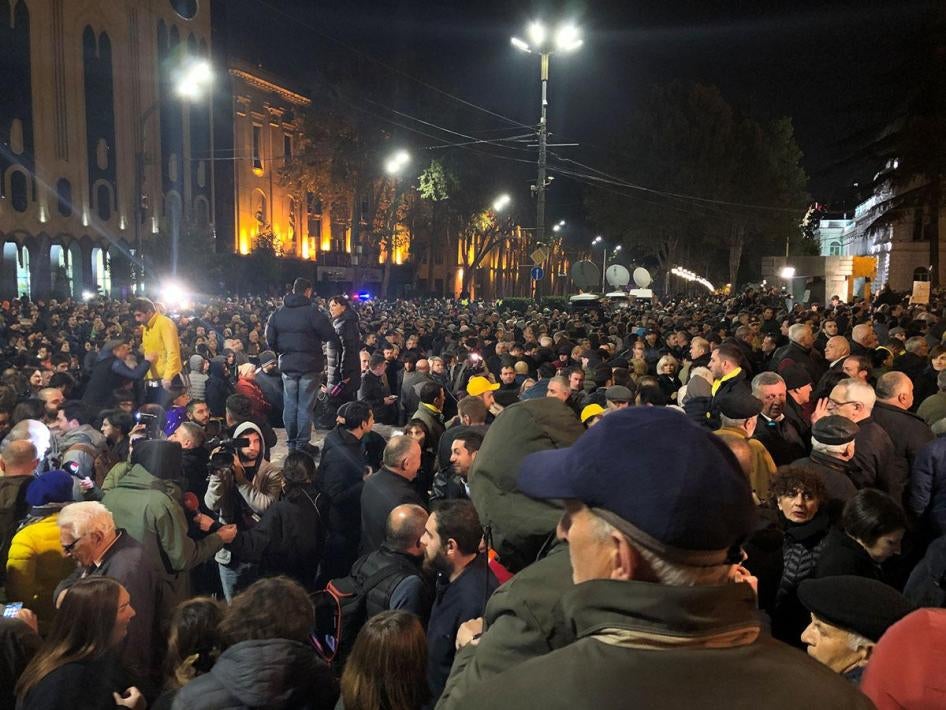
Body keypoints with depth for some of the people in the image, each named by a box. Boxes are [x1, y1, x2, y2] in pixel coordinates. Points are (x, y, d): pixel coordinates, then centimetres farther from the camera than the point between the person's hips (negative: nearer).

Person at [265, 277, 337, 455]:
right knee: (305, 406, 3)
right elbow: (330, 336, -13)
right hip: (310, 365, -4)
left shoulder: (278, 312, 2)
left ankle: (291, 443, 19)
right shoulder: (312, 311, -14)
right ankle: (302, 444, 5)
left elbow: (270, 340, 3)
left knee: (290, 405, 12)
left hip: (287, 365, 4)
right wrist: (316, 338, 8)